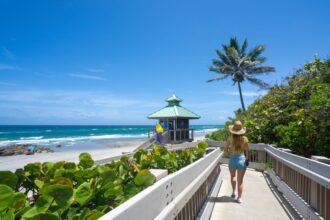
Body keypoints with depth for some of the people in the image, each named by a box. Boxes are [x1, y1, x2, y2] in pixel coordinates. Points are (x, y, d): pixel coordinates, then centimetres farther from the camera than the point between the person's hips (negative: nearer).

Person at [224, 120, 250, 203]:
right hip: (241, 159, -1)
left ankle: (233, 192, 28)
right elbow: (247, 151, -9)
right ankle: (239, 198, 12)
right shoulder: (244, 139, -9)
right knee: (240, 180, 10)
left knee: (233, 176, 27)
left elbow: (225, 149, -4)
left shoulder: (230, 138, -8)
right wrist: (247, 160, 4)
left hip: (232, 159, 1)